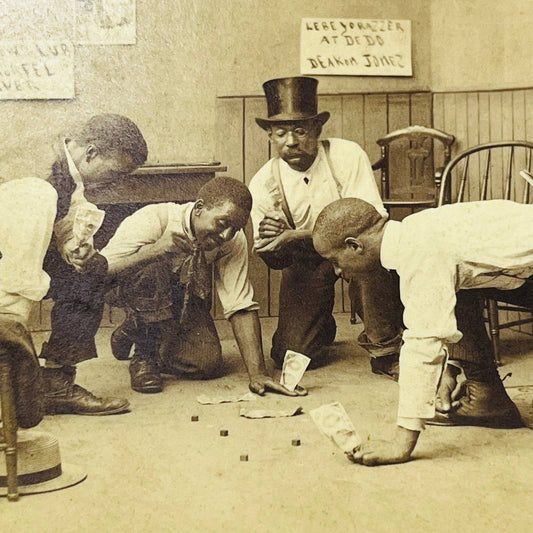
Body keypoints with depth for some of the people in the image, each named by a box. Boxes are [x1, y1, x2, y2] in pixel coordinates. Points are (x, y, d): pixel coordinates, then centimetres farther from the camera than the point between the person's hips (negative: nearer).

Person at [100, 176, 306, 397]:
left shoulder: (234, 241, -19)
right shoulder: (154, 220, -31)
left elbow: (241, 306, -24)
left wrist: (257, 373, -33)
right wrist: (153, 250, -52)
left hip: (184, 300, 4)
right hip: (133, 294, -4)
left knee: (208, 364, -17)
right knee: (154, 266, -36)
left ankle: (135, 333, 12)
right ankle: (143, 354, -15)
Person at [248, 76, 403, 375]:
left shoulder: (347, 156, -19)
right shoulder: (263, 184, -13)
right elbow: (274, 261, -8)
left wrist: (298, 235, -38)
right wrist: (274, 245, -36)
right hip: (305, 263, 2)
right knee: (292, 356, -12)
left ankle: (386, 350, -19)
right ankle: (324, 327, 27)